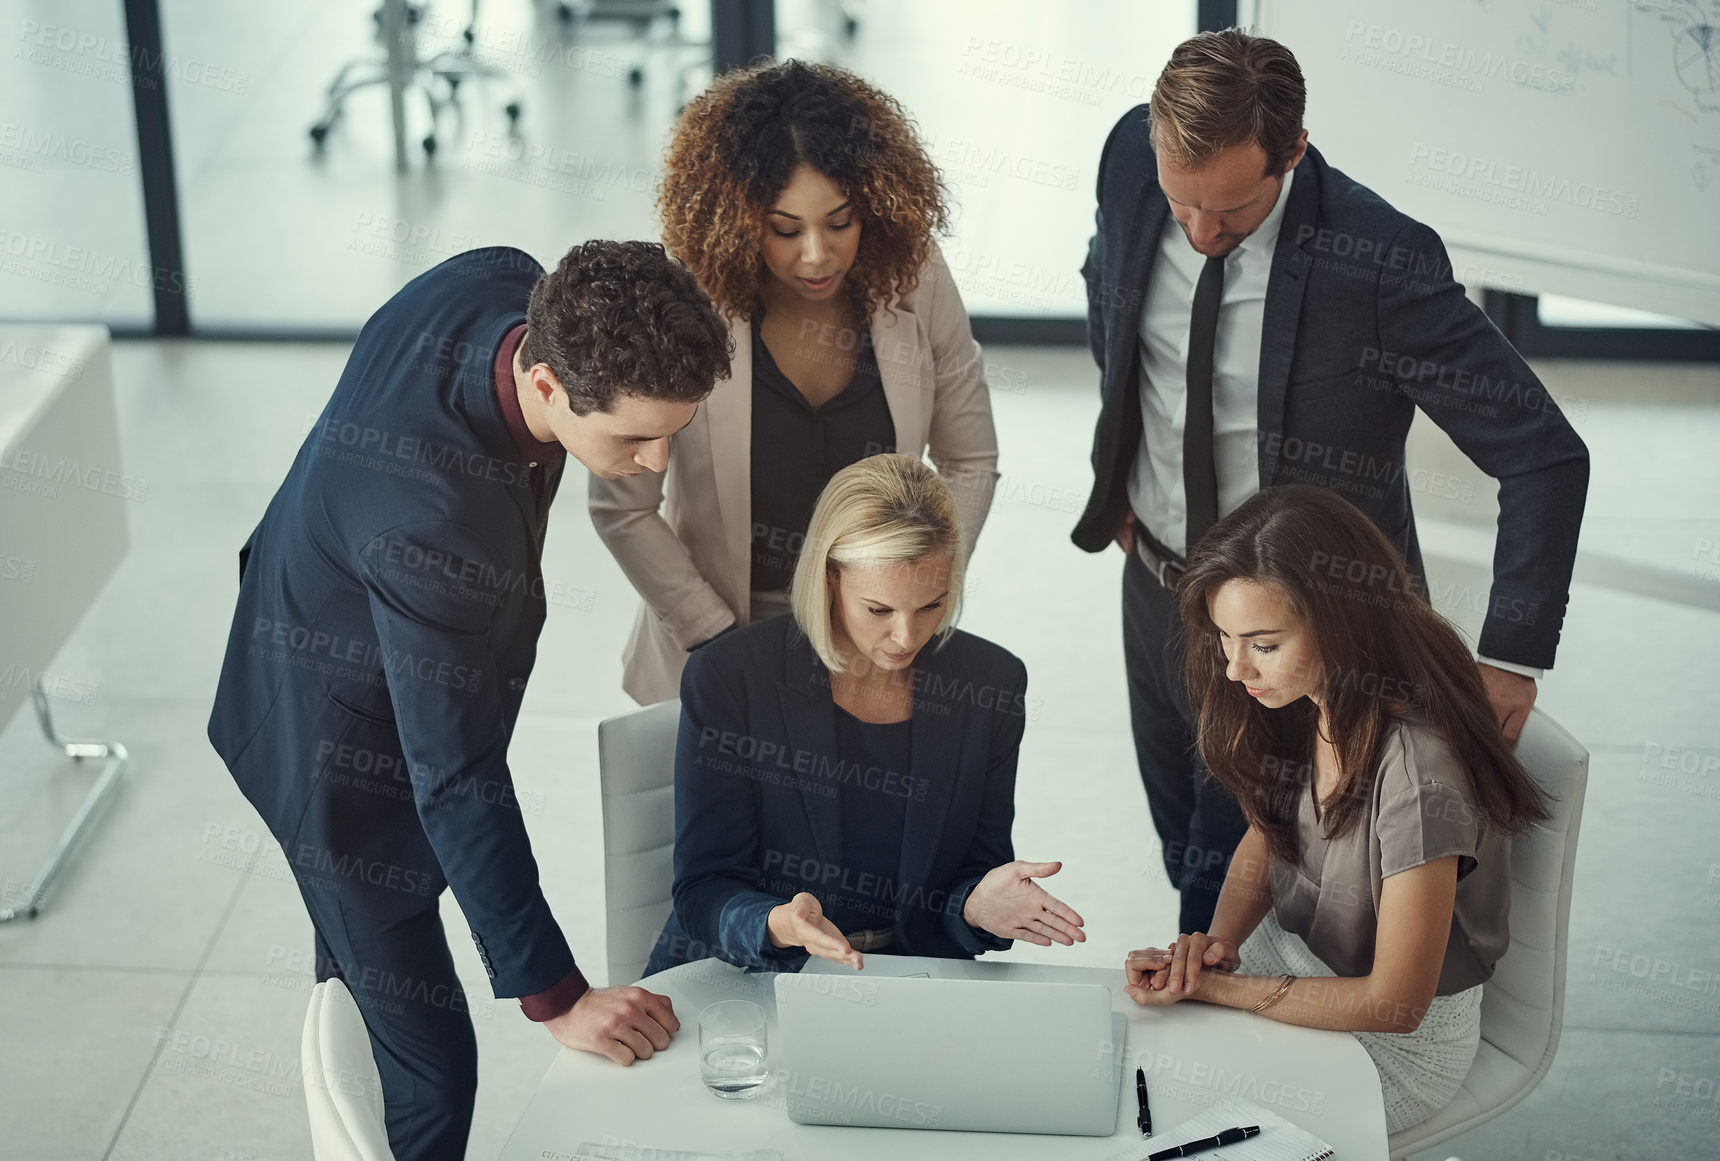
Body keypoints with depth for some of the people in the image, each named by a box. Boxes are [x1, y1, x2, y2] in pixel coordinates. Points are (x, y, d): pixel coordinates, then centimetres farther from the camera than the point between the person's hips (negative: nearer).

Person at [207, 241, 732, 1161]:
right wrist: (556, 997, -33)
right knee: (430, 1069, 0)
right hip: (337, 748, -9)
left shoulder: (511, 284, -22)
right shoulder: (431, 522, -45)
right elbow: (458, 786, -38)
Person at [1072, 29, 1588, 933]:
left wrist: (1512, 654, -25)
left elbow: (1545, 457, -24)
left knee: (1232, 870, 5)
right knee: (1185, 848, 24)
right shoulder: (1132, 160, -15)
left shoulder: (1379, 264, -30)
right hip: (1154, 581, 6)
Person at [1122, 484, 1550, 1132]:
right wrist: (1219, 939, -11)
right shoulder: (1300, 700, -10)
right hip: (1285, 955, 7)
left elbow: (1394, 1002, -25)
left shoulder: (1418, 770, -34)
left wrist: (1211, 987, -22)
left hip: (1400, 1040, -7)